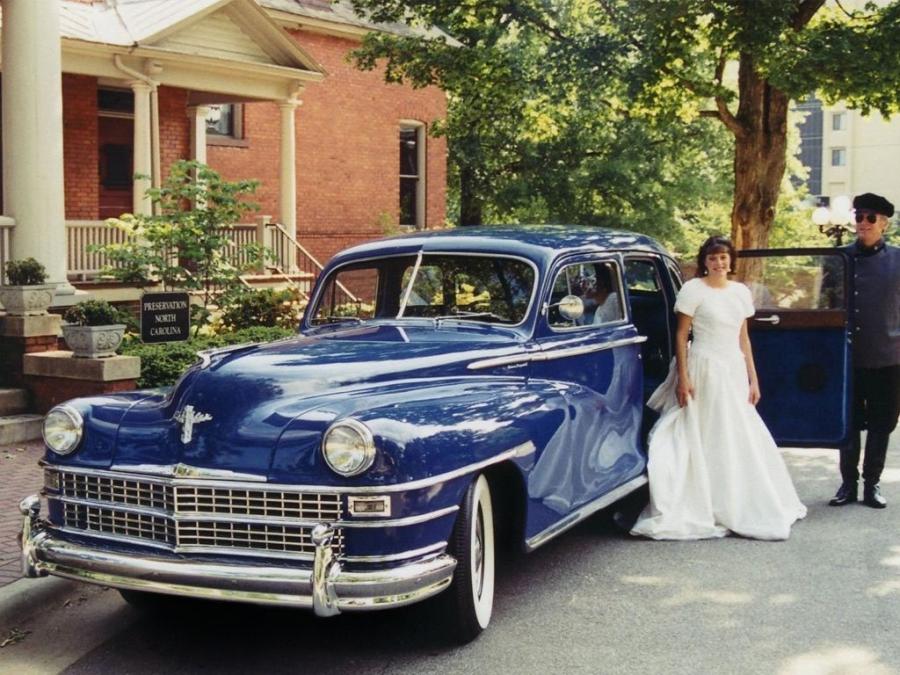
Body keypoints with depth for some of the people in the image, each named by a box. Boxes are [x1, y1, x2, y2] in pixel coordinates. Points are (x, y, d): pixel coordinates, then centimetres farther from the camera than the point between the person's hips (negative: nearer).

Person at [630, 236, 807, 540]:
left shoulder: (741, 292, 10)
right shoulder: (693, 289, -6)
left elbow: (743, 339, 14)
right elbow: (681, 336, -6)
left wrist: (752, 379, 11)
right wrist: (682, 377, -13)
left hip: (734, 370, 5)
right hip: (705, 369, -5)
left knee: (741, 440, 8)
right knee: (705, 440, -2)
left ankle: (740, 508, 19)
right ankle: (703, 510, 5)